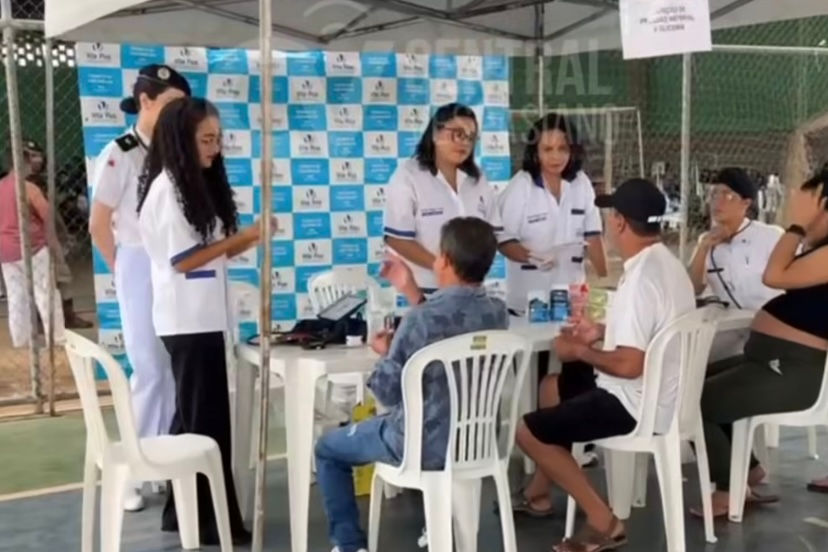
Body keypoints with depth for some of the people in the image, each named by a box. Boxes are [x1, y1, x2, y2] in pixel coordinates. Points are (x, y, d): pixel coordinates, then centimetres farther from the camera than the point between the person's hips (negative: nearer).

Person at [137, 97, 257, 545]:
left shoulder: (198, 185, 14)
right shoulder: (166, 188, -13)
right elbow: (182, 260, -16)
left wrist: (248, 239, -2)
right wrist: (242, 238, -12)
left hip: (204, 317, 9)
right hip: (188, 320, -9)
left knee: (194, 416, 14)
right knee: (207, 420, -3)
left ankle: (184, 511, 24)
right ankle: (211, 519, 5)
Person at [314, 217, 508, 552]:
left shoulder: (420, 319, -26)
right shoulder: (497, 313, -6)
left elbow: (387, 393, -17)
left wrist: (386, 353, 1)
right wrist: (412, 293, 13)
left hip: (424, 446, -6)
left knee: (328, 448, 18)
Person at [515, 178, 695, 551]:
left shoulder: (639, 278, -26)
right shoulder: (667, 264, 6)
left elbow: (629, 364, -29)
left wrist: (581, 352, -13)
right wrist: (602, 332, 14)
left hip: (639, 406, -10)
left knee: (528, 431, -3)